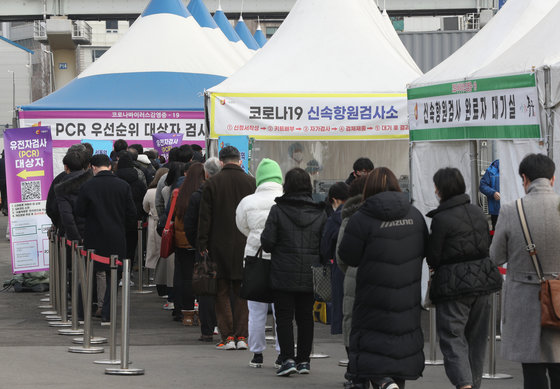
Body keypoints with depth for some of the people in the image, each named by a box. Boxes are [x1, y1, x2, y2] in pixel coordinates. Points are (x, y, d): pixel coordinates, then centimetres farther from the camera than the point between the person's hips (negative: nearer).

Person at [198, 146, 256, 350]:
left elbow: (205, 217, -3)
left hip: (220, 246, -1)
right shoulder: (251, 182, 0)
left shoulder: (212, 183, -3)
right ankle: (241, 336, 3)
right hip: (245, 246, 1)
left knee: (222, 292, 5)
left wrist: (203, 244, 2)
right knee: (242, 292, 8)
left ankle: (227, 336, -1)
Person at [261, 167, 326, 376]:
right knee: (305, 316, 12)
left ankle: (287, 359, -9)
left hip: (283, 275, -3)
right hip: (310, 276, 3)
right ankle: (304, 359, 16)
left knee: (284, 317, 1)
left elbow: (267, 242, -9)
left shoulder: (277, 210, -9)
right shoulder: (320, 213, 1)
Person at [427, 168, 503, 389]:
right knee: (476, 337, 16)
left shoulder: (441, 219, -14)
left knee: (452, 337, -5)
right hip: (482, 278, 6)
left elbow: (433, 258, -9)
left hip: (453, 284, -6)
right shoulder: (477, 212, 6)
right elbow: (487, 246, 13)